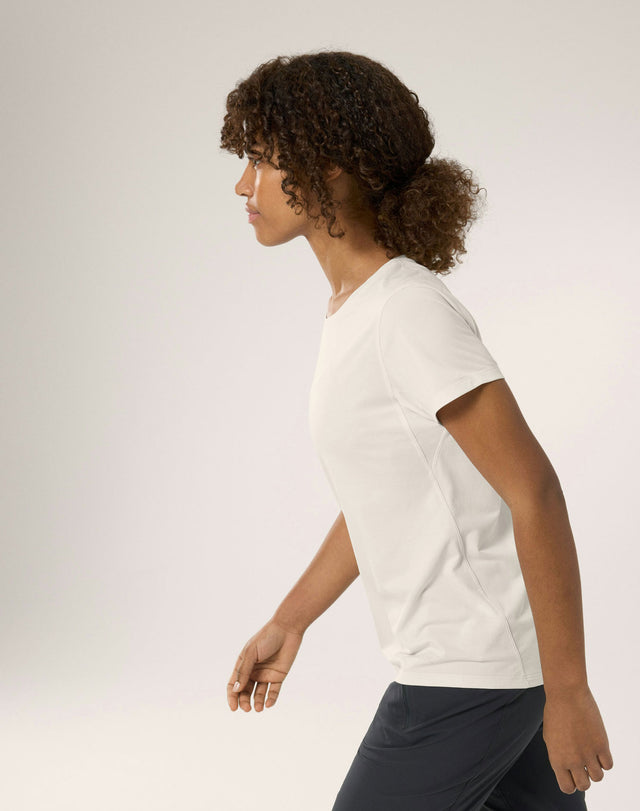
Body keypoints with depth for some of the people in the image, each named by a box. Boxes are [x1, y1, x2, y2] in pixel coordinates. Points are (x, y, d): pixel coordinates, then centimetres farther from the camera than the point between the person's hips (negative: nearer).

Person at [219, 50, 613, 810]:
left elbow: (535, 493, -21)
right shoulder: (357, 303, 9)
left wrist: (567, 692, -17)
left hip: (471, 670, -9)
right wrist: (288, 622, 19)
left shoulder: (412, 311, -20)